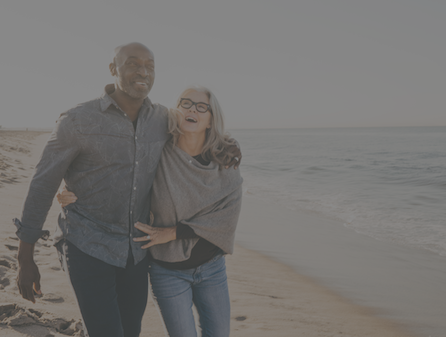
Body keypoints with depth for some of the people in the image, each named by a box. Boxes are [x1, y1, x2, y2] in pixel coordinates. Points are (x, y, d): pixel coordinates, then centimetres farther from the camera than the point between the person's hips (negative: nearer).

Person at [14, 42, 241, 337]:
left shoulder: (162, 118, -1)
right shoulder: (77, 121, -15)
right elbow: (42, 187, -8)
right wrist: (25, 260, -4)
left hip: (135, 250, 5)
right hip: (88, 248, -5)